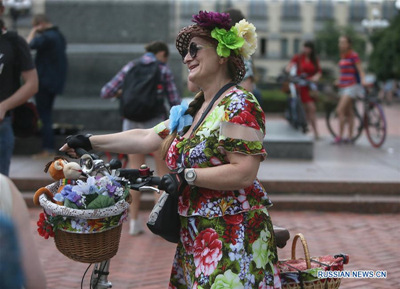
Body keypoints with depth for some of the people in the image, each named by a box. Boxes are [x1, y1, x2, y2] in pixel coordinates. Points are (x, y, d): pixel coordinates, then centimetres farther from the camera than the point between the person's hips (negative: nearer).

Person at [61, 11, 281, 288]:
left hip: (232, 236, -8)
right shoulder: (192, 109, 15)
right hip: (196, 234, 8)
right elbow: (147, 138, 16)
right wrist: (89, 142, 15)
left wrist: (188, 176, -18)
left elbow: (245, 172, -19)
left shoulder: (239, 106, -12)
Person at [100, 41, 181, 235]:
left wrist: (121, 93, 21)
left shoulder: (130, 67, 5)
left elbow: (105, 93, 1)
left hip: (131, 124, 3)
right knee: (163, 173, 9)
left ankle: (134, 222, 13)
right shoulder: (163, 70, -2)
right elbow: (175, 102, -4)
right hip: (156, 124, -3)